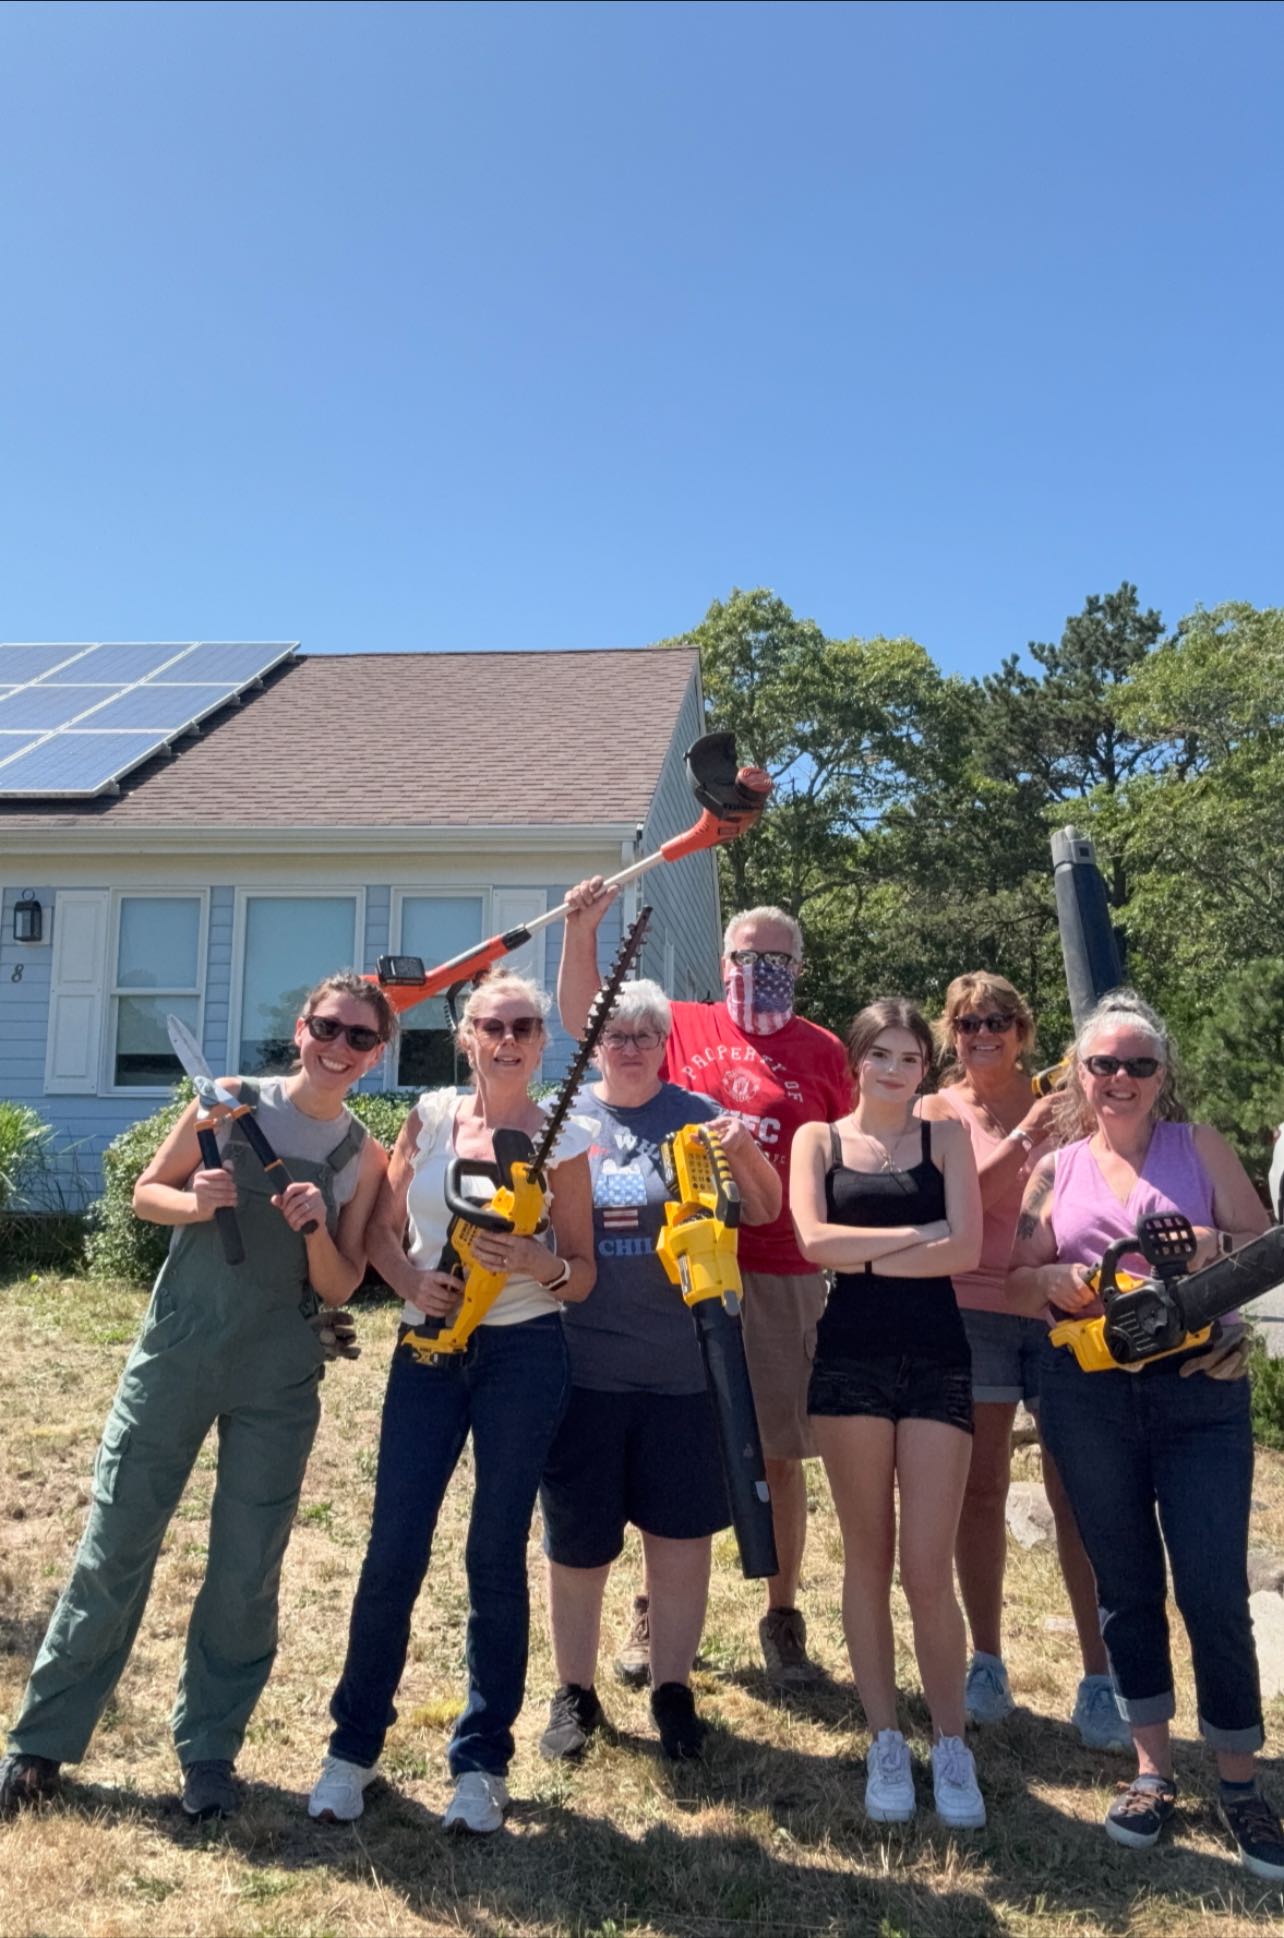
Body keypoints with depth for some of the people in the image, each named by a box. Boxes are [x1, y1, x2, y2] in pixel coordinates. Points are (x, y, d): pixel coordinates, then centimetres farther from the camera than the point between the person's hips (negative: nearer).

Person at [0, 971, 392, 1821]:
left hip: (279, 1382, 1)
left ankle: (209, 1749, 27)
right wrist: (193, 1202, -17)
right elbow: (146, 1191, 4)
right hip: (174, 1357, 0)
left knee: (247, 1569, 7)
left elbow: (340, 1288, -1)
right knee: (115, 1546, 6)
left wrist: (314, 1227, -20)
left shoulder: (364, 1158, -1)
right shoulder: (229, 1102, -4)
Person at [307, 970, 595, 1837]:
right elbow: (382, 1228, 6)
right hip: (429, 1351, 2)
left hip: (524, 1355, -2)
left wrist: (537, 1263, -21)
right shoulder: (431, 1116, 4)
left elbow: (582, 1276, -1)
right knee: (395, 1551, 3)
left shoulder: (562, 1140, -3)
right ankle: (353, 1747, 21)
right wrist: (413, 1282, -12)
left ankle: (482, 1762, 20)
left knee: (497, 1556, 6)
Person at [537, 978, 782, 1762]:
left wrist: (745, 1152, -18)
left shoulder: (696, 1116, 1)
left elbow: (766, 1211, 0)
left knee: (681, 1534, 10)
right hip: (583, 1365, 1)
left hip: (682, 1366, 0)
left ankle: (673, 1690, 29)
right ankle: (575, 1692, 30)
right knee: (577, 1542, 10)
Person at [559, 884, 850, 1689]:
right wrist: (583, 929, -13)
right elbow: (584, 1016, 1)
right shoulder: (684, 1028, 5)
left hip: (784, 1276, 0)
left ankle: (783, 1616, 26)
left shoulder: (823, 1053, 4)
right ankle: (655, 1609, 27)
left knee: (781, 1454, 9)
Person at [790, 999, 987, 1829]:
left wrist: (866, 1254, -10)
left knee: (928, 1572, -1)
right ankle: (886, 1742, 23)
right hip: (851, 1358, 1)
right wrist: (918, 1234, -9)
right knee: (868, 1561, 9)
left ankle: (953, 1744, 18)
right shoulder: (819, 1138, 5)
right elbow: (814, 1241, -9)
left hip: (938, 1361, -1)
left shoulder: (947, 1137, 5)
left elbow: (967, 1249, -8)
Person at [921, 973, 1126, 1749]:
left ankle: (1100, 1679, 9)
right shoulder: (939, 1112, 3)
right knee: (981, 1490, 7)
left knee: (1078, 1495, -1)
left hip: (1063, 1312, 0)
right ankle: (987, 1663, 22)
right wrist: (1023, 1141, -19)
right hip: (974, 1315, 0)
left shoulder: (1058, 1103, 7)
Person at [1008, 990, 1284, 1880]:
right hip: (1089, 1398, 2)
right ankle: (1155, 1768, 26)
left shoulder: (1201, 1147, 5)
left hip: (1200, 1389, -2)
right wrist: (1057, 1285, -13)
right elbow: (1018, 1279, 8)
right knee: (1127, 1588, 11)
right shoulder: (1056, 1170, 9)